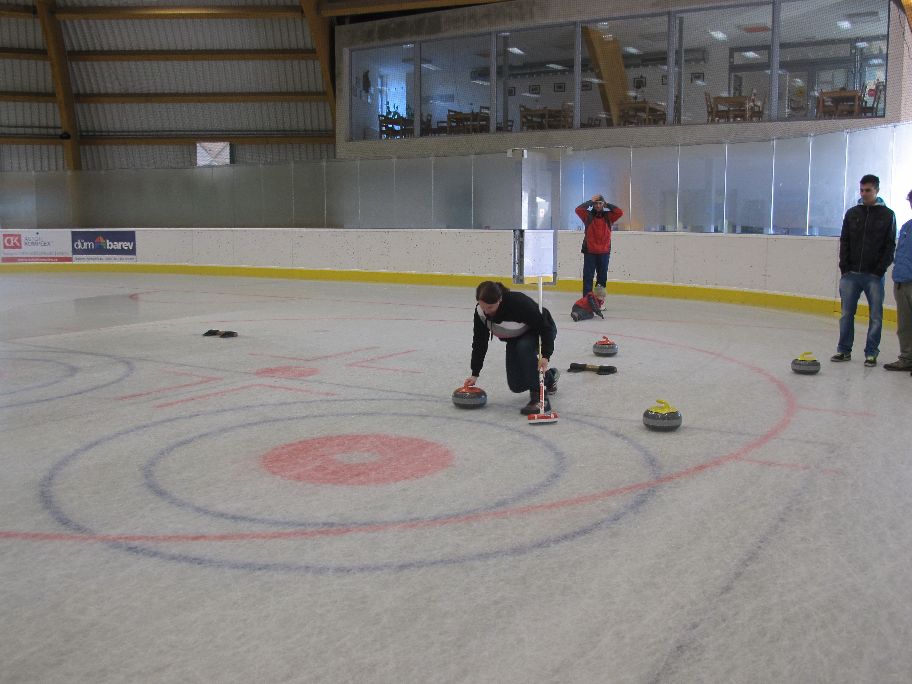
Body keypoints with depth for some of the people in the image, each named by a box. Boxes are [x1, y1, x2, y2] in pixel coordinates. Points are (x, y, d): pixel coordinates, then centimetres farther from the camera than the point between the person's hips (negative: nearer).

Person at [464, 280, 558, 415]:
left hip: (541, 331, -6)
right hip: (515, 338, 6)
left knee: (524, 347, -39)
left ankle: (540, 397, -33)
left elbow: (546, 326, -31)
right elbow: (479, 341, -11)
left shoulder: (519, 303, -39)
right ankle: (548, 376, 31)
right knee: (516, 385, 0)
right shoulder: (480, 311, -22)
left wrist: (545, 355, -41)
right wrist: (475, 373, -12)